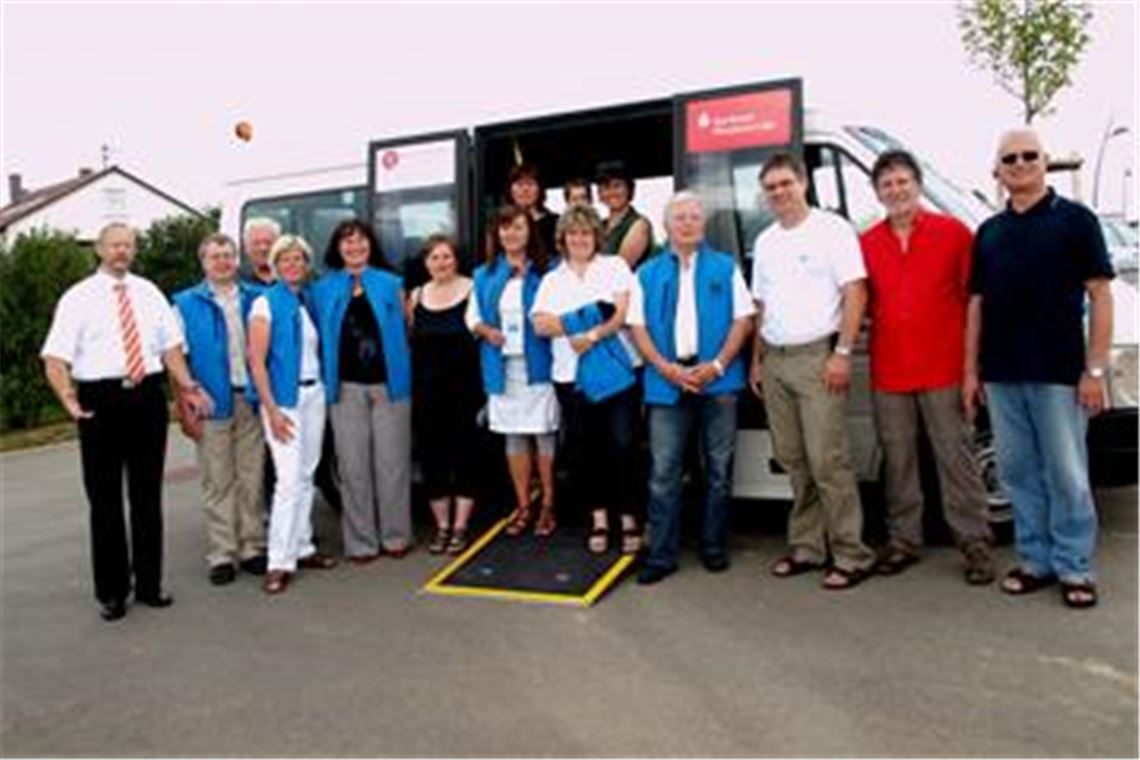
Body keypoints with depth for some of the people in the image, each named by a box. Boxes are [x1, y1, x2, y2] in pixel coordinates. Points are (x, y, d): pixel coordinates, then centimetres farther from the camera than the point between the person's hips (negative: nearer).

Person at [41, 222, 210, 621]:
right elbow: (55, 359, -7)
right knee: (105, 498, 4)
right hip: (101, 399, -3)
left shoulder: (149, 292, 12)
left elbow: (171, 347, 9)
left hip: (148, 396, 3)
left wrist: (188, 387, -5)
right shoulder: (78, 298, 0)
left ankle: (149, 583, 23)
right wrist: (68, 398, -24)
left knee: (148, 495, 10)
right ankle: (112, 591, 17)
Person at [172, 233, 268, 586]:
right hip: (212, 402, -2)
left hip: (251, 399, 2)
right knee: (218, 482, 2)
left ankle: (252, 547, 17)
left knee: (252, 478, 7)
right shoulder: (186, 304, 5)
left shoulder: (254, 298, 10)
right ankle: (221, 554, 9)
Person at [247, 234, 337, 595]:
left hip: (314, 393, 6)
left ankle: (302, 548, 20)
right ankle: (280, 562, -4)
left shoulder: (311, 299, 11)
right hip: (284, 396, -5)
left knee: (307, 475, 10)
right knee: (289, 478, -10)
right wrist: (271, 410, -16)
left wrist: (325, 390, 1)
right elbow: (256, 360, -10)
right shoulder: (266, 303, -5)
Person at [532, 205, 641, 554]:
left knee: (621, 445, -4)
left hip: (617, 370, -3)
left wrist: (592, 335, -17)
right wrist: (578, 324, -12)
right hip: (571, 375, 3)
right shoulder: (552, 279, 14)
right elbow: (540, 323, 0)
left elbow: (624, 313, -6)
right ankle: (599, 518, 18)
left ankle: (628, 519, 7)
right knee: (582, 448, 6)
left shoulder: (614, 266, 7)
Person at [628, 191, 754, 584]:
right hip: (667, 382, 0)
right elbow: (638, 326, 5)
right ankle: (661, 554, 6)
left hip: (717, 379, 0)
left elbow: (742, 319, 3)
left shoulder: (725, 267, 9)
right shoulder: (648, 273, 11)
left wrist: (717, 365, -11)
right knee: (663, 471, -1)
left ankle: (714, 548, 21)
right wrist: (665, 368, -9)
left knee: (719, 468, 8)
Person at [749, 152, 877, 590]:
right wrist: (757, 360, 15)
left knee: (827, 461, -8)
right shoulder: (765, 242, 17)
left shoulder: (832, 229, -2)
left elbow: (855, 291, -8)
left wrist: (843, 352, -15)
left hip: (816, 356, -6)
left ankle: (851, 555, 1)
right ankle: (806, 547, 18)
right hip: (775, 360, 6)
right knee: (794, 461, 9)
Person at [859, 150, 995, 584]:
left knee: (955, 456, 1)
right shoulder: (867, 243, 9)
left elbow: (974, 297, 0)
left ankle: (975, 543, 11)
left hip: (943, 369, -3)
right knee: (897, 459, 11)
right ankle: (903, 540, 22)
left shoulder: (954, 233, 1)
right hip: (887, 372, 3)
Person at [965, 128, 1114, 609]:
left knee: (1066, 475, 1)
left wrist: (1095, 369, -10)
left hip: (1059, 373, -4)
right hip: (1001, 375, 4)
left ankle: (1074, 568, 13)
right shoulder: (988, 232, 13)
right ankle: (1035, 560, 21)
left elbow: (1099, 295, -3)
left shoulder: (1075, 219, 1)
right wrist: (971, 370, 8)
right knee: (1019, 473, 10)